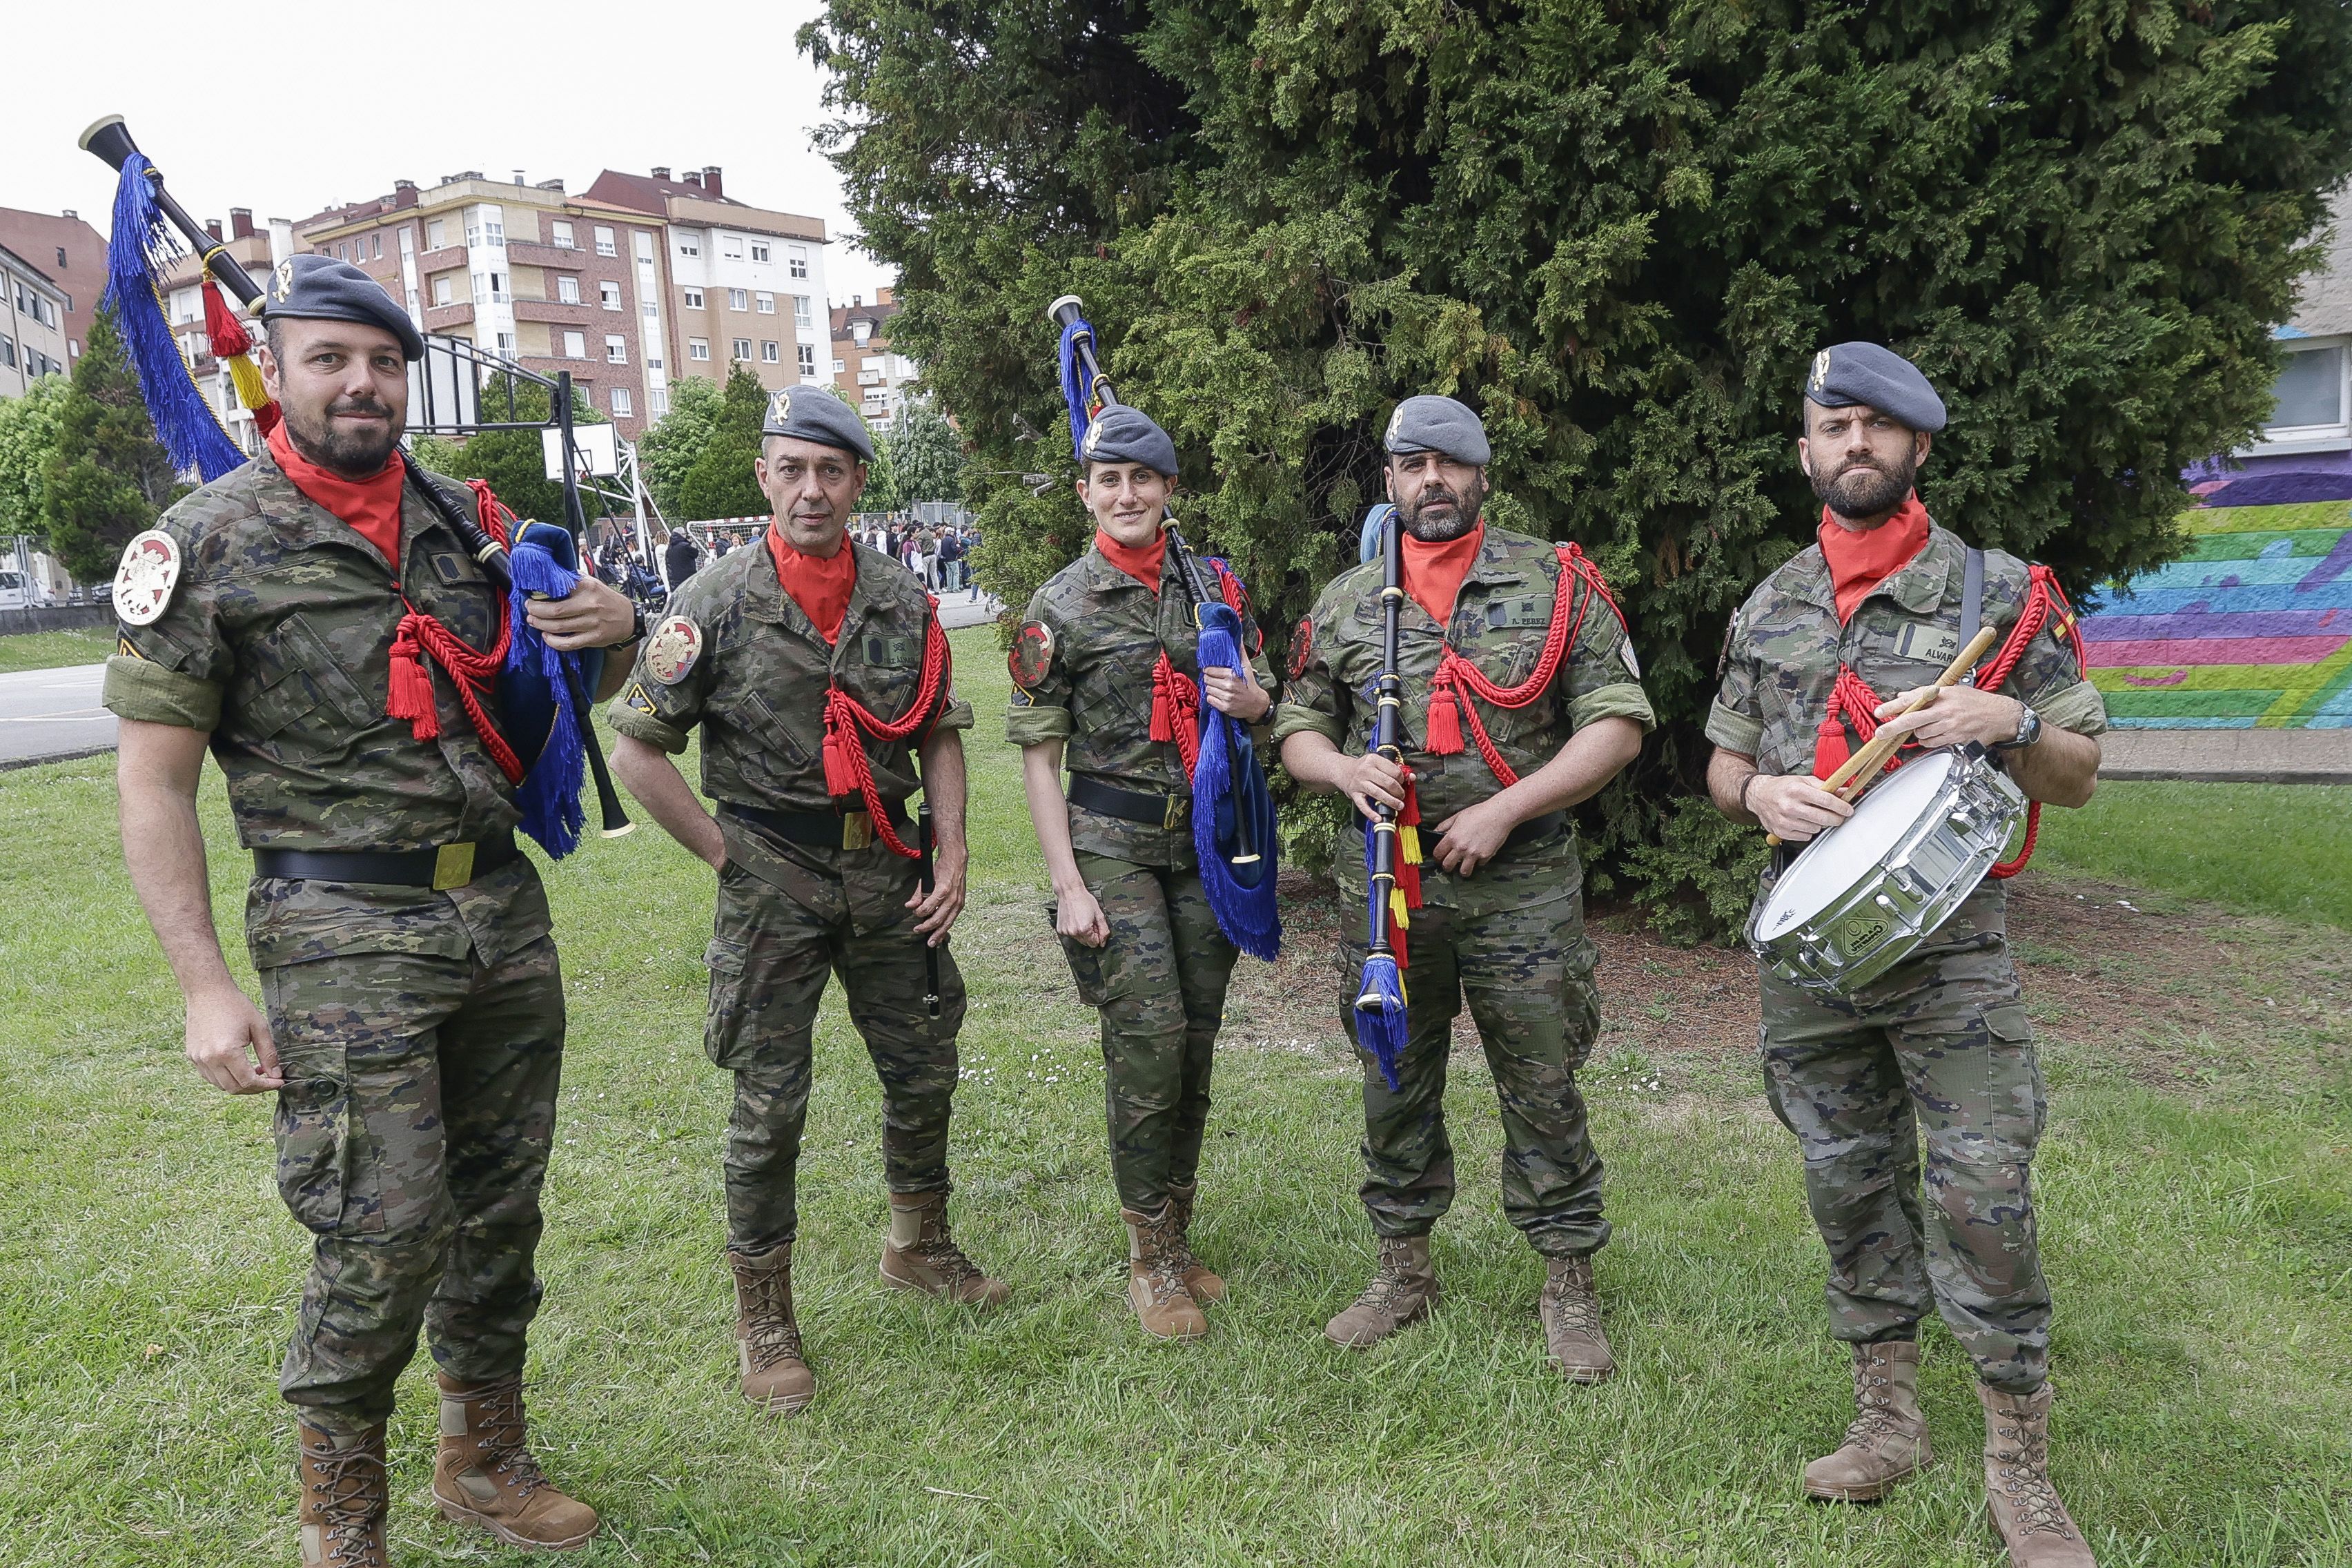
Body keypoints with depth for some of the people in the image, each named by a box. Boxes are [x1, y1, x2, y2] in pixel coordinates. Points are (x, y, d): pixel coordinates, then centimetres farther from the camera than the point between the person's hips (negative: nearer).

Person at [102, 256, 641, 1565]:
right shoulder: (209, 545, -4)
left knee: (502, 1207, 13)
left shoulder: (462, 521, 9)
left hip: (507, 914, 5)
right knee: (388, 1232, -6)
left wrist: (613, 627, -3)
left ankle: (488, 1459, 33)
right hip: (349, 932, -5)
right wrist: (206, 987, -12)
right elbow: (155, 782, -5)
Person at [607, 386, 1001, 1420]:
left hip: (888, 876, 4)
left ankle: (920, 1247, 38)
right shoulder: (718, 605, -8)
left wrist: (953, 859, 2)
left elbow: (940, 735, 12)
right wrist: (727, 856, -7)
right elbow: (635, 751, -5)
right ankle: (764, 1321, 17)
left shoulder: (904, 605, 4)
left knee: (924, 1072, 14)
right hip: (773, 882, -4)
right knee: (769, 1105, 1)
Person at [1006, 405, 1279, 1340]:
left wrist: (1254, 700, -7)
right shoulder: (1060, 608, -4)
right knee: (1148, 1033, -10)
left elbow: (1263, 697, 19)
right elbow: (1038, 754, -4)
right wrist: (1069, 885, -11)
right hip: (1114, 843, -4)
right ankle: (1149, 1257, 6)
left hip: (1206, 840, 4)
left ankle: (1177, 1234, 25)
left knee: (1197, 1037, 9)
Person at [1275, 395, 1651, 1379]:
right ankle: (1404, 1271, 31)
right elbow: (1298, 731, 13)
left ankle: (1569, 1286, 22)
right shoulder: (1345, 602, 8)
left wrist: (1504, 810, -14)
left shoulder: (1557, 584, 0)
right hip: (1385, 885, 3)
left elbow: (1616, 725, -4)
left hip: (1523, 889, -2)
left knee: (1542, 1093, 5)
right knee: (1394, 1087, 13)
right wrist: (1344, 768, -11)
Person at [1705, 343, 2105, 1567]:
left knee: (1983, 1200, -3)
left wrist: (2008, 723, -16)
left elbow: (2078, 778, 4)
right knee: (1848, 1188, 11)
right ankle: (1887, 1417, 27)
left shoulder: (1999, 590, 1)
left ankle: (2019, 1464, 14)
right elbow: (1722, 764, 16)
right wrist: (1759, 792, -7)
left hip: (1952, 949, -3)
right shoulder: (1766, 609, 10)